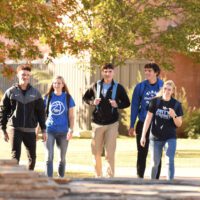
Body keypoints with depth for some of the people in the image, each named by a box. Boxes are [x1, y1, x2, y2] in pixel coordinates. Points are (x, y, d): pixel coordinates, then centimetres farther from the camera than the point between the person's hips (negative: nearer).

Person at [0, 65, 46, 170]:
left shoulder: (35, 93, 6)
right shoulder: (10, 92, 1)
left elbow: (41, 112, 8)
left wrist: (43, 130, 3)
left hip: (30, 130, 2)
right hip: (15, 129, -2)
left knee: (32, 157, 5)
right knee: (15, 157, -6)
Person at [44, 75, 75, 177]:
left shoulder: (68, 98, 3)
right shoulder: (48, 97, 4)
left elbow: (71, 116, 4)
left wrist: (71, 130, -7)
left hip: (63, 131, 1)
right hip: (50, 131, -1)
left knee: (62, 158, 10)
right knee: (49, 157, -11)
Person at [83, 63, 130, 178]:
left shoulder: (118, 87, 0)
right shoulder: (96, 86, 4)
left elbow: (127, 103, 6)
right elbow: (85, 97, 14)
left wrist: (117, 105, -14)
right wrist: (92, 102, -7)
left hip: (112, 124, -2)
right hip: (97, 123, 2)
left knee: (110, 153, -5)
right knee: (96, 152, 6)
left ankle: (110, 176, -2)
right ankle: (98, 175, 18)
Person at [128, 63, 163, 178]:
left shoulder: (163, 86, -2)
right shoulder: (140, 87, -1)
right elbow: (134, 107, 3)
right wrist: (132, 126, 1)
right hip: (143, 124, 0)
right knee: (142, 153, 5)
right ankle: (140, 177, 13)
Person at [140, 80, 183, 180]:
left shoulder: (176, 104, -3)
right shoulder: (155, 101, -4)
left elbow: (179, 124, 1)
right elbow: (148, 118, -2)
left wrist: (174, 116, -20)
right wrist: (143, 135, -5)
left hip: (170, 138, -1)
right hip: (155, 138, 1)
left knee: (170, 161, -13)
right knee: (155, 163, 10)